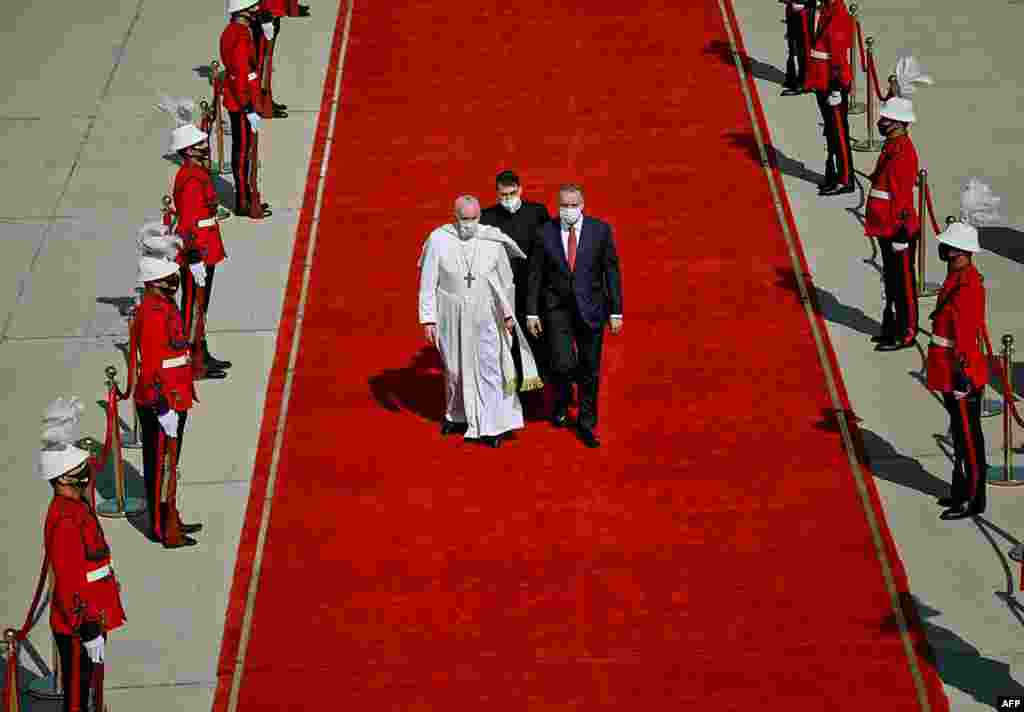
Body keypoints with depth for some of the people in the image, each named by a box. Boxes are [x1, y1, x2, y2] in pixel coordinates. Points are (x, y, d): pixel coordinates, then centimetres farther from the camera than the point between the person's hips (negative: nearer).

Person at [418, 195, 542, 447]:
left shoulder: (494, 241, -9)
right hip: (452, 317, 0)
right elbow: (428, 283, -7)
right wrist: (428, 319, -9)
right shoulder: (438, 240, -13)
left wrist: (508, 314, 7)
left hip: (485, 316, 0)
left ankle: (490, 426, 8)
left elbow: (505, 280, 2)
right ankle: (457, 415, 39)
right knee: (454, 367, 16)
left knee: (489, 368, -1)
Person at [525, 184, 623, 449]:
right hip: (557, 309, -1)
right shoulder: (545, 233, -5)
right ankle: (562, 401, 20)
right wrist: (531, 312, -1)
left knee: (590, 370, 8)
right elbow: (534, 275, 1)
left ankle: (586, 423, 25)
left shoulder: (600, 230, -5)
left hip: (590, 308, 1)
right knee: (563, 365, -13)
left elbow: (612, 271, -2)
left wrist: (616, 311, -4)